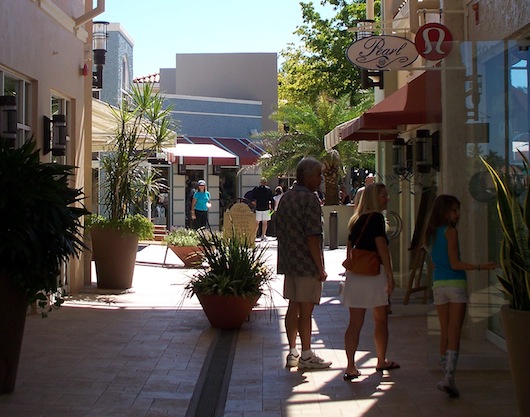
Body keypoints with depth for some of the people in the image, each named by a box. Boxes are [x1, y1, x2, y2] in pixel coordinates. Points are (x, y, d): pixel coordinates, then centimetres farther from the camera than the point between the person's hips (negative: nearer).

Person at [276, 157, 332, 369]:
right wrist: (321, 268, -15)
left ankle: (292, 352, 19)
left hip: (289, 263, 8)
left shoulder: (285, 197, 12)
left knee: (293, 306, 13)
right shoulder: (309, 199, -15)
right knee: (305, 310, -1)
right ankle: (306, 355, 7)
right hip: (307, 264, -8)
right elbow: (313, 237, -19)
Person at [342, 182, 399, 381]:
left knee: (355, 322, 3)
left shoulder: (356, 219, 13)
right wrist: (390, 275, -13)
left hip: (355, 274, 6)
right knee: (381, 320, 12)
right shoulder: (376, 218, -9)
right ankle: (381, 361, 26)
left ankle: (350, 366, -4)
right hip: (374, 273, -6)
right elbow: (382, 247, -15)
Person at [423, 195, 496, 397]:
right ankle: (449, 378, -16)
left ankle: (446, 376, 19)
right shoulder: (450, 231, -10)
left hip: (438, 284, 6)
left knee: (444, 333, 13)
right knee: (454, 334, -7)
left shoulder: (431, 233, 11)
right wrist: (480, 267, -15)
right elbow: (455, 264, -14)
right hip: (455, 284, -6)